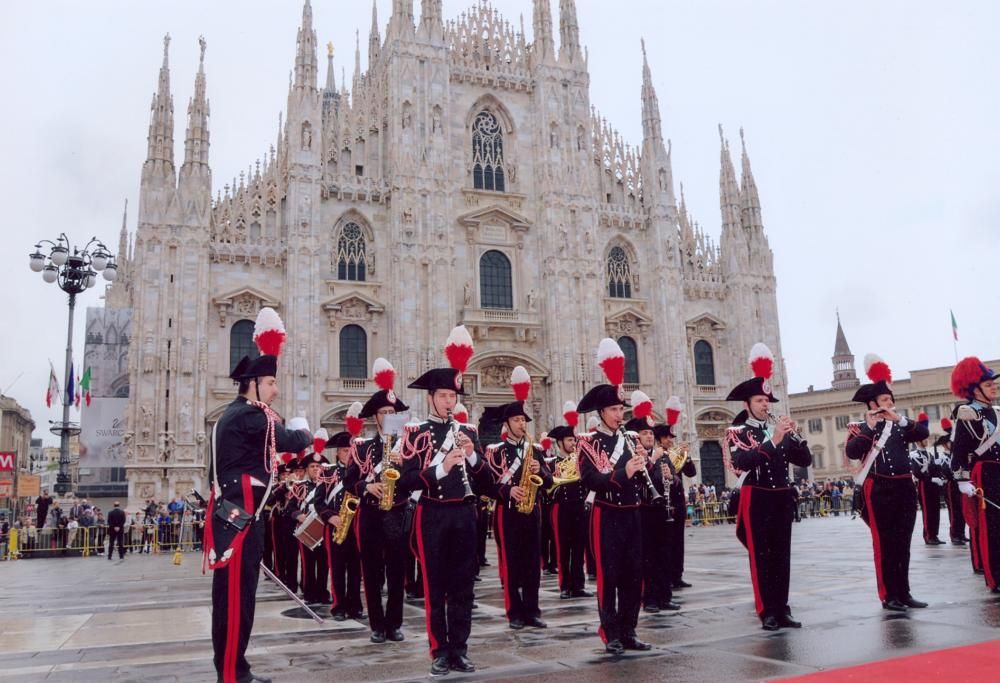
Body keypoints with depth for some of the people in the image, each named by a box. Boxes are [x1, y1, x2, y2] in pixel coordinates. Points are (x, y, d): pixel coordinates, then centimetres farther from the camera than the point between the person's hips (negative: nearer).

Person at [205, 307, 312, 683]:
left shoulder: (234, 414, 18)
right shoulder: (250, 417, -14)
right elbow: (292, 441, -9)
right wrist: (305, 433, 11)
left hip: (232, 513, 11)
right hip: (240, 516, -11)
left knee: (233, 592, 14)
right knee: (237, 593, -6)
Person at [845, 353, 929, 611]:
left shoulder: (900, 425, 14)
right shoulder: (861, 427, 0)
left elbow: (924, 433, -4)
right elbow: (852, 453, -16)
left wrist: (900, 419, -15)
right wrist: (869, 427, -20)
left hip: (905, 488, 5)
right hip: (879, 490, -5)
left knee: (903, 544, 10)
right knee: (884, 545, -1)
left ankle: (904, 593, 18)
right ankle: (889, 596, 5)